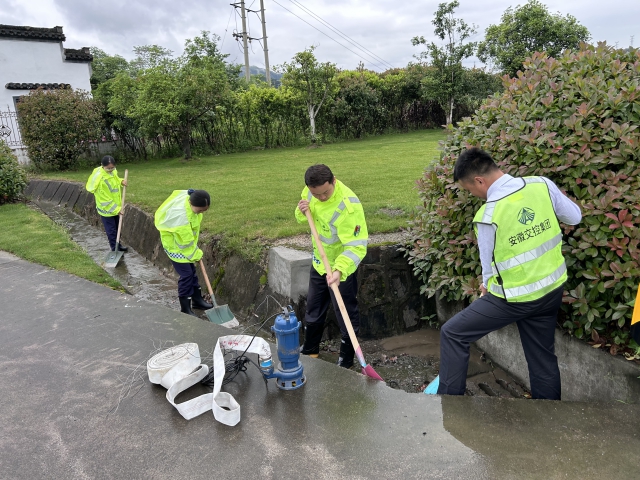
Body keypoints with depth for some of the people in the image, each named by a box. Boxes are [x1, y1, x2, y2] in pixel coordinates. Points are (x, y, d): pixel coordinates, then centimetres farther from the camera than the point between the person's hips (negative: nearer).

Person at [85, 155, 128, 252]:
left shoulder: (113, 171, -7)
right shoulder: (100, 179, -29)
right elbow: (105, 199, -25)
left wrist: (121, 181, -5)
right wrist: (116, 209, -22)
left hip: (116, 207, 8)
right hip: (106, 209, -8)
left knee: (117, 228, 22)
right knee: (111, 230, 3)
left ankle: (118, 244, 39)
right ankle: (114, 249, 16)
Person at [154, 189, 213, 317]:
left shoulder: (192, 198, -17)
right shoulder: (181, 216, -40)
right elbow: (186, 243, -27)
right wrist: (196, 254, -13)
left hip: (185, 238, 8)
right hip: (175, 244, -8)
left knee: (192, 270, 17)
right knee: (186, 274, -5)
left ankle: (197, 299, 32)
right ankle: (185, 309, 8)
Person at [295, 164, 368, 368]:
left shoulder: (349, 204, -32)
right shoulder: (310, 192, -11)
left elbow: (357, 246, -33)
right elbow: (303, 218, 7)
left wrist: (339, 269, -47)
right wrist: (302, 212, -17)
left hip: (340, 269, -7)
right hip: (318, 262, 7)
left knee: (346, 315, 9)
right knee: (313, 311, 23)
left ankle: (346, 360, 31)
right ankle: (309, 350, 44)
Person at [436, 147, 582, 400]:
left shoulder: (487, 215, -22)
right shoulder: (542, 185, -9)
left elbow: (490, 265, -7)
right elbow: (574, 217, 7)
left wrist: (486, 288, 13)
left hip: (515, 298, -6)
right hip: (552, 290, 6)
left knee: (452, 334, 6)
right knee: (543, 356, 22)